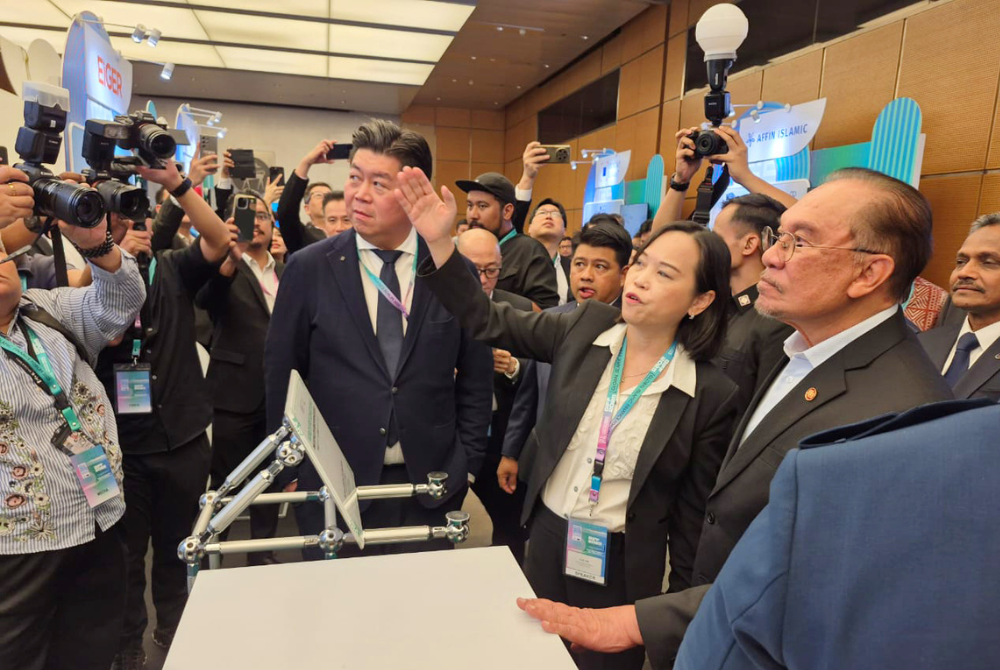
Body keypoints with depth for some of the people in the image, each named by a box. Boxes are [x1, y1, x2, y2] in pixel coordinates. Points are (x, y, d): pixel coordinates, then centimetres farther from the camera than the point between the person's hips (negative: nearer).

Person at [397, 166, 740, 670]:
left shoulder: (712, 395, -14)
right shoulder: (585, 328, -7)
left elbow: (693, 513, -7)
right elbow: (487, 321, -9)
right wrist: (439, 241, -22)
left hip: (623, 570, -3)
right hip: (547, 539, 3)